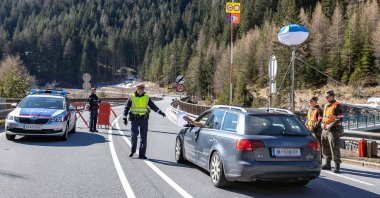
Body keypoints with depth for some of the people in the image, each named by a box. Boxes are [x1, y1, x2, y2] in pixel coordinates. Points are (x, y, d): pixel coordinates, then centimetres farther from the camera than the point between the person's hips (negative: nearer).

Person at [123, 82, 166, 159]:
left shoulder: (146, 97, 7)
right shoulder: (132, 97, 1)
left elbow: (153, 106, 2)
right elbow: (126, 107, 3)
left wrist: (160, 111, -14)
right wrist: (125, 117, -7)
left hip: (144, 119, 2)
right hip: (134, 119, -2)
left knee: (144, 136, 0)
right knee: (134, 134, -12)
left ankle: (142, 154, 6)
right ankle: (132, 150, 10)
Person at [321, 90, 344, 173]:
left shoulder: (337, 106, -9)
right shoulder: (326, 106, 16)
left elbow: (340, 119, -16)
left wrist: (330, 125, -19)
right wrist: (322, 123, 9)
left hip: (333, 130, -8)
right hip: (325, 130, 8)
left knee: (334, 148, -9)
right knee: (325, 147, 12)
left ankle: (337, 165, -1)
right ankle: (328, 164, 23)